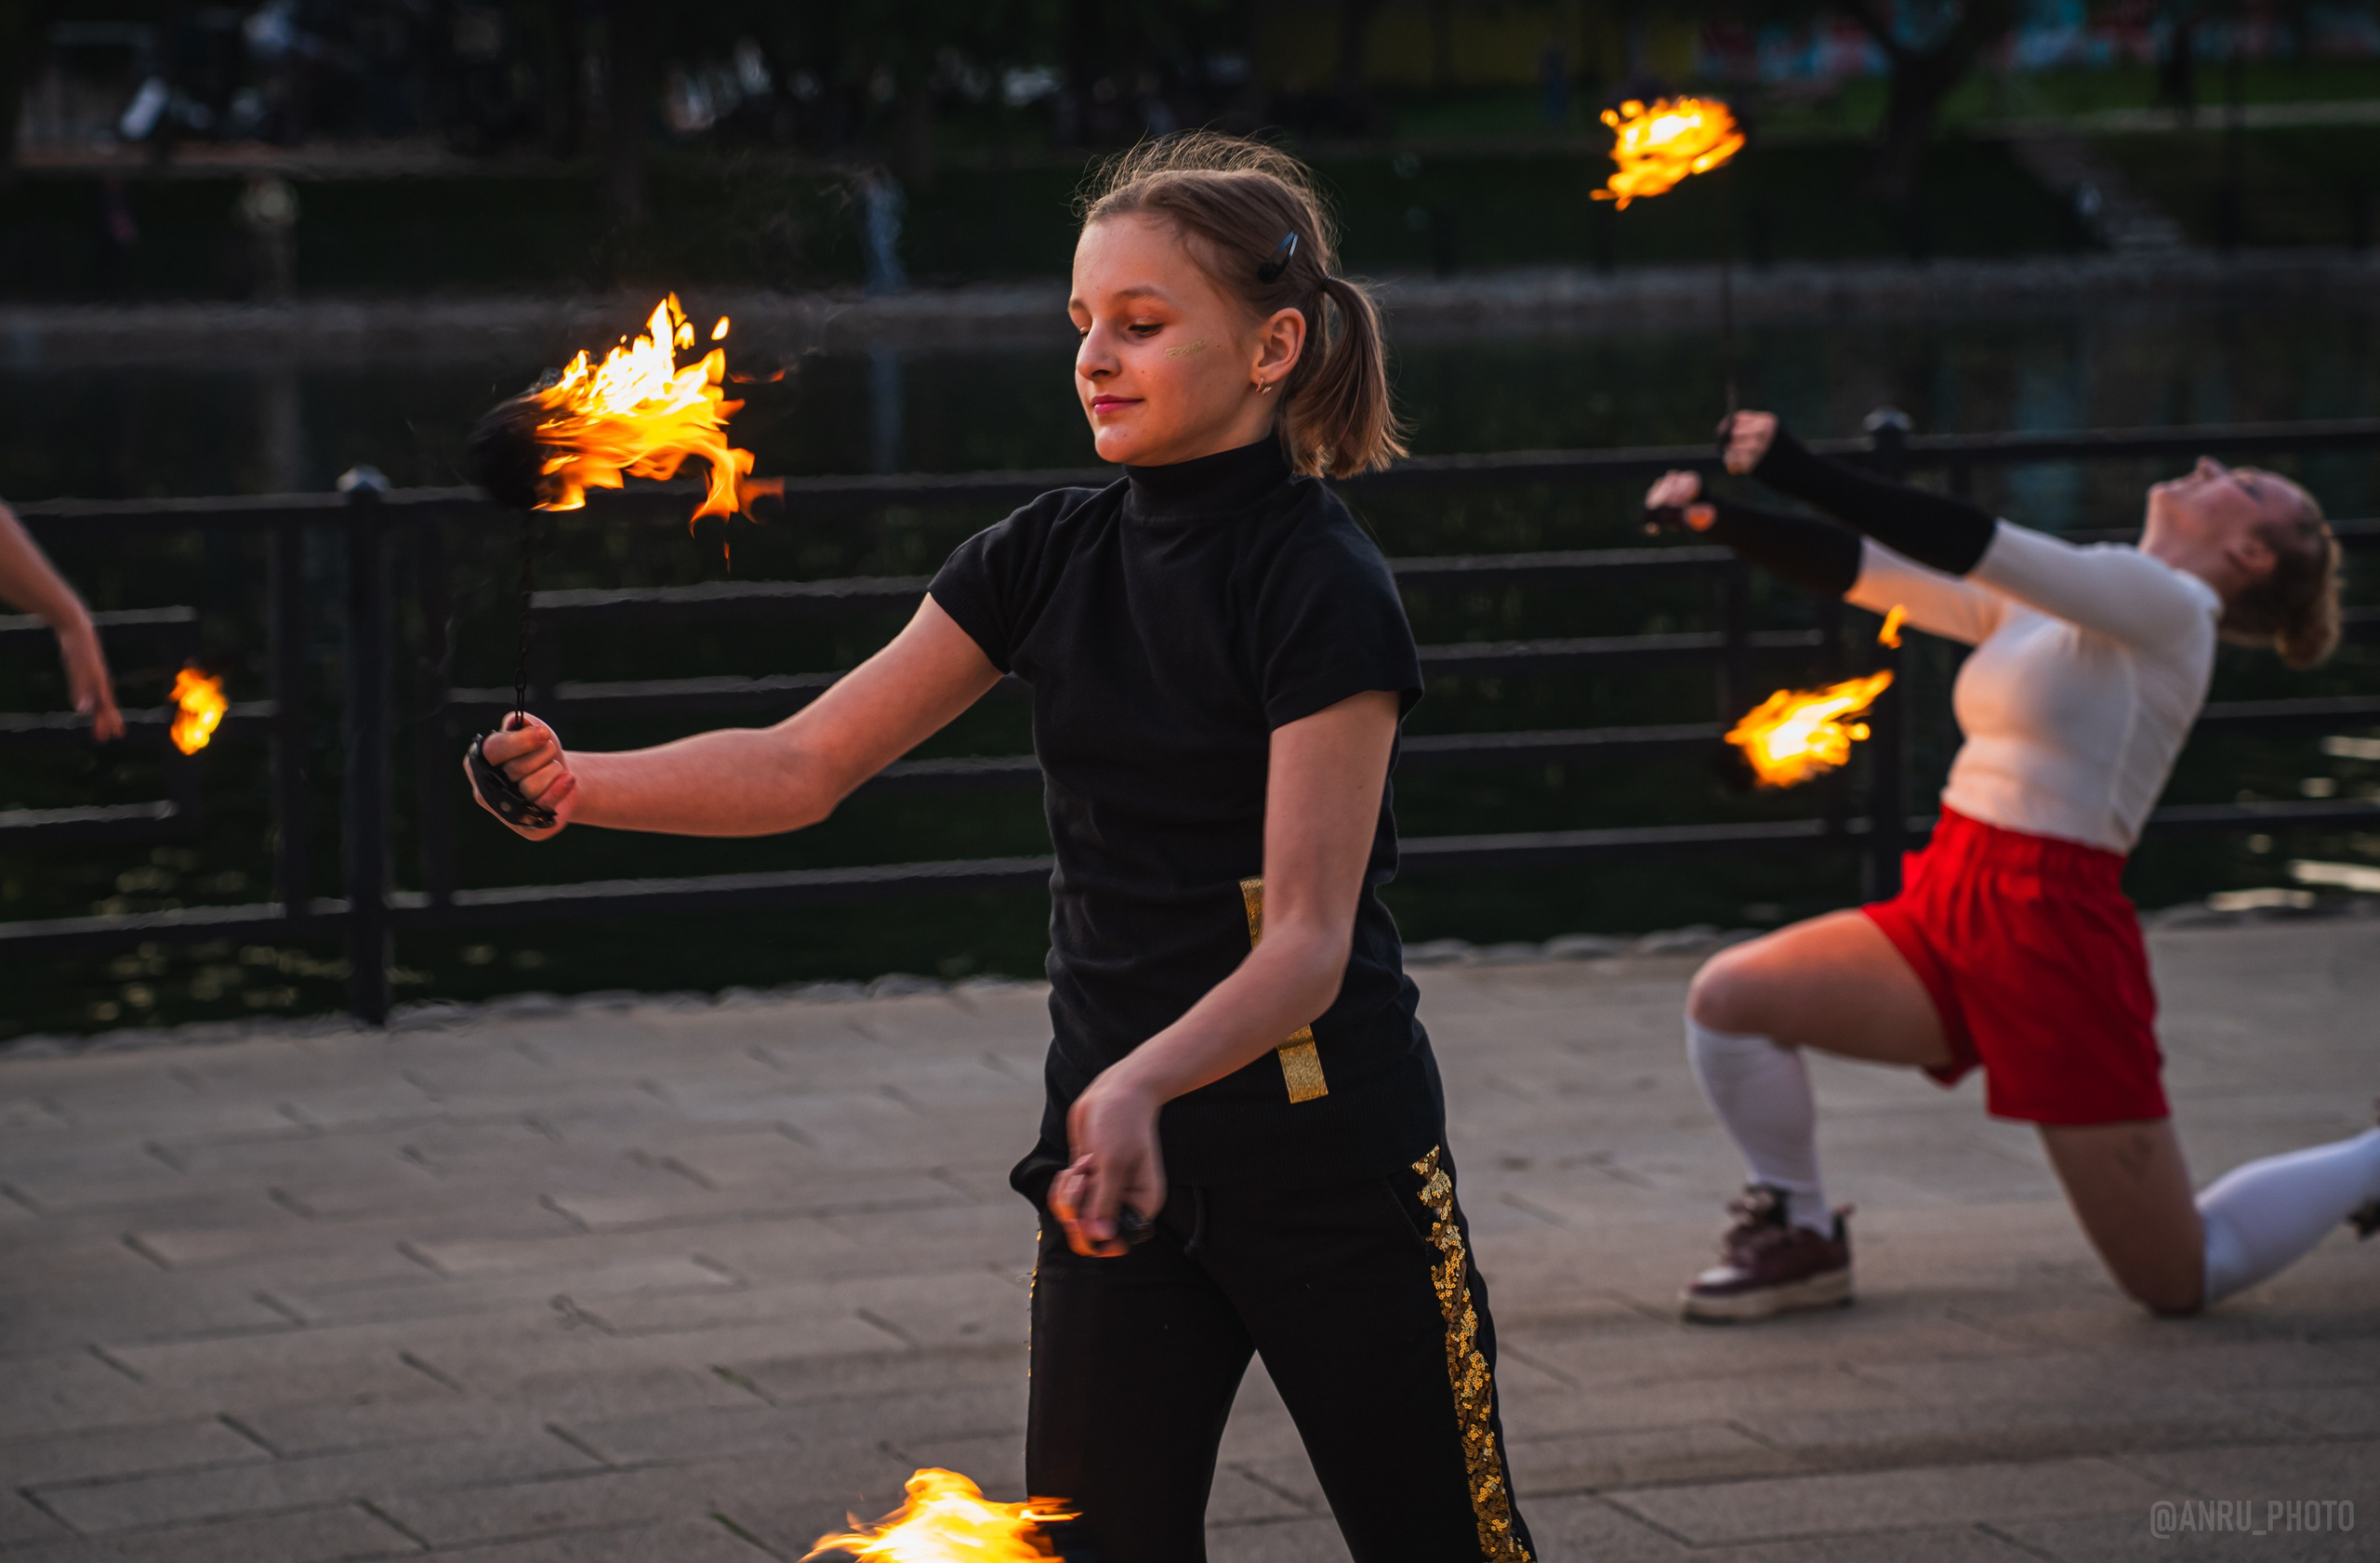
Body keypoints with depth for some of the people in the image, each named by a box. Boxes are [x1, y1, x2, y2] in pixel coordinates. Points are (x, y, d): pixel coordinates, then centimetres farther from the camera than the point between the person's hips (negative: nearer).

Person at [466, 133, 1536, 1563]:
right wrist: (578, 784, -14)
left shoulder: (1325, 588, -15)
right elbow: (805, 765, 2)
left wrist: (1143, 1084, -38)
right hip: (1123, 1148, 5)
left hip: (1330, 1159, -5)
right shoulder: (1052, 558, 4)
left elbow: (1308, 938, -21)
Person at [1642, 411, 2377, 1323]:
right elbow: (1865, 572, 8)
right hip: (1946, 908, 8)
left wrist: (1798, 471, -27)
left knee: (2182, 1280, -1)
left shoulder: (2166, 607, -11)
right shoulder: (2042, 595, 13)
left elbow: (1974, 548, -23)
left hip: (2053, 936, -8)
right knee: (1727, 998, -9)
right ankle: (1800, 1239, 11)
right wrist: (1719, 519, -5)